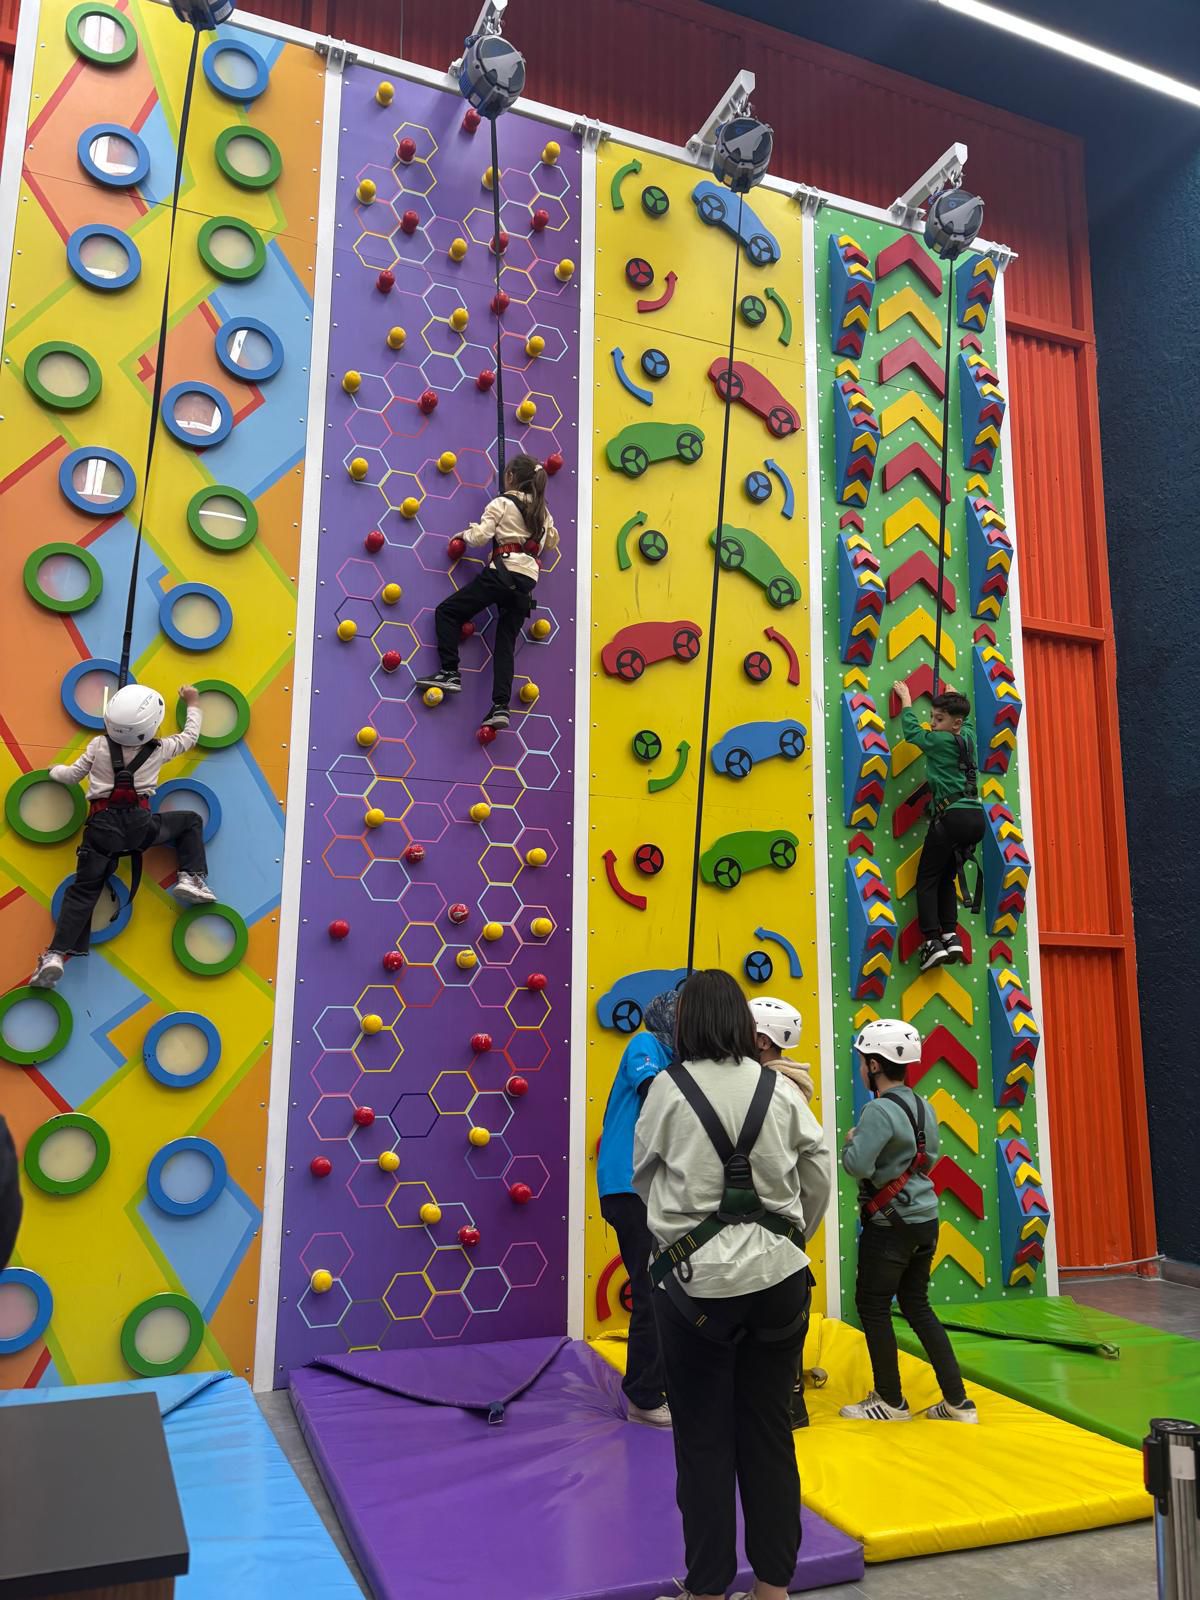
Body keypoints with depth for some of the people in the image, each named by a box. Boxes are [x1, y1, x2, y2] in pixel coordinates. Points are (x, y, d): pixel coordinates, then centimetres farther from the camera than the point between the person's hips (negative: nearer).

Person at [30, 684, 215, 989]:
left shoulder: (99, 745, 6)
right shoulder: (160, 749, 4)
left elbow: (72, 775, 17)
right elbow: (191, 736, 21)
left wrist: (54, 771, 40)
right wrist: (193, 705, 36)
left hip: (102, 826, 2)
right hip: (140, 823, -1)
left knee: (83, 891, 2)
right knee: (191, 820, 22)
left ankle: (56, 955, -10)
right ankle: (190, 878, 5)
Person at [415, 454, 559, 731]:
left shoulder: (501, 503, 1)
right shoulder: (542, 509, 19)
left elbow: (480, 536, -8)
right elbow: (551, 541, 32)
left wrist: (466, 533, 13)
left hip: (503, 571, -6)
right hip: (528, 579, 6)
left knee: (447, 611, 5)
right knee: (506, 642, 4)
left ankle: (450, 673, -7)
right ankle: (501, 706, -8)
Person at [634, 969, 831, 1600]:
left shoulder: (669, 1088, -7)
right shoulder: (781, 1091, -1)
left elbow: (643, 1177, 6)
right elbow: (819, 1181, 6)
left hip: (696, 1282, -3)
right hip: (778, 1278, 3)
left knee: (704, 1440, 10)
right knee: (770, 1432, 15)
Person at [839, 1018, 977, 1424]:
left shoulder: (879, 1110, -21)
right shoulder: (923, 1107, 5)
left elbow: (858, 1166, -26)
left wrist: (851, 1143, -7)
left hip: (890, 1224, -8)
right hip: (925, 1219, 8)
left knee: (872, 1305, 8)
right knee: (917, 1305, 17)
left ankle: (891, 1401, 19)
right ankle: (957, 1401, 18)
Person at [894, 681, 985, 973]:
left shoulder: (940, 741, -4)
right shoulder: (968, 738, 15)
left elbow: (912, 731, 8)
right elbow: (967, 720, 38)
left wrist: (906, 700, 22)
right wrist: (953, 697, 52)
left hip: (952, 817, -7)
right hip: (976, 818, 7)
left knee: (927, 879, -1)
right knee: (946, 877, 15)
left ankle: (933, 942, -11)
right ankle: (951, 937, 3)